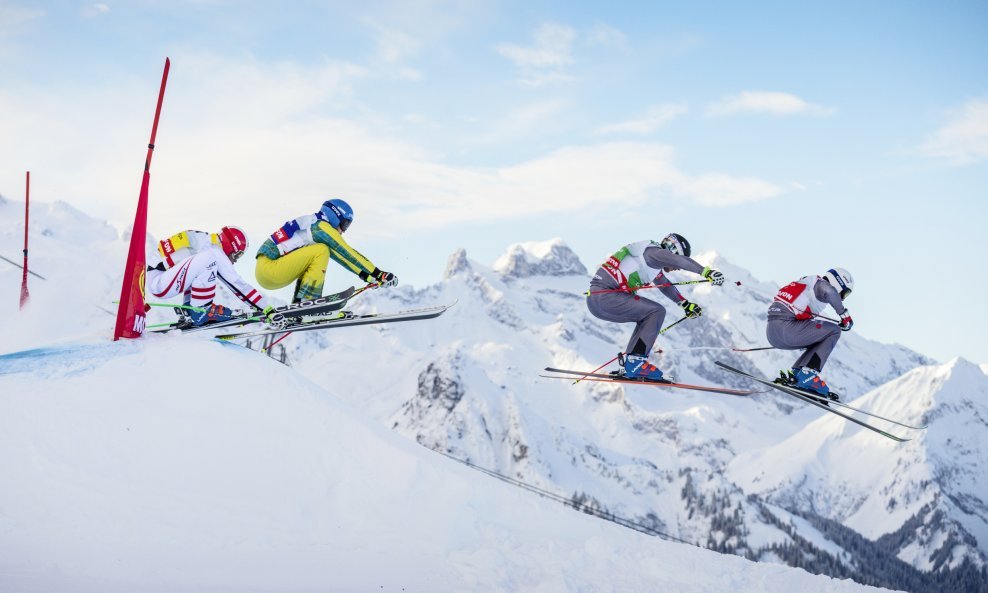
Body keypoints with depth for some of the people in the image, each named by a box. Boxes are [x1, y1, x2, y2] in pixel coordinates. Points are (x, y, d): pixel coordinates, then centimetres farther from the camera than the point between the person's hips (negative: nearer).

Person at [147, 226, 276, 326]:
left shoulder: (209, 245, 13)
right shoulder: (214, 251, -14)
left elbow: (234, 282, 19)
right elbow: (236, 283, -16)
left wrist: (255, 305, 18)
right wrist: (267, 308, -15)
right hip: (158, 283, -10)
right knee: (208, 259, -22)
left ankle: (190, 307, 10)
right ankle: (201, 311, -14)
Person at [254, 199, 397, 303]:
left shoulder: (313, 225, 21)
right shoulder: (321, 227, -6)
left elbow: (345, 256, 22)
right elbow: (348, 254, -8)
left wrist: (369, 277, 18)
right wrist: (378, 274, -5)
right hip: (268, 269, -9)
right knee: (321, 252, -12)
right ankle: (306, 302, -15)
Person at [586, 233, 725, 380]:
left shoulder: (654, 263, 23)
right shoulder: (653, 252, -7)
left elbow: (664, 285, 36)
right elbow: (680, 260, -25)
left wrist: (685, 303, 38)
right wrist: (706, 272, -30)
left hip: (595, 299, 10)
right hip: (604, 297, -10)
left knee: (648, 316, 21)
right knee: (657, 312, -9)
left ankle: (628, 363, 14)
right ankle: (635, 362, -13)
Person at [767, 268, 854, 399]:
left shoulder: (810, 283, 28)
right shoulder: (820, 283, 1)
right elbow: (829, 291, -24)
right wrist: (845, 314, -12)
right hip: (784, 328, -10)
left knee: (820, 341, 25)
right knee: (834, 331, -4)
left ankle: (795, 373, 9)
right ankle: (807, 374, -13)